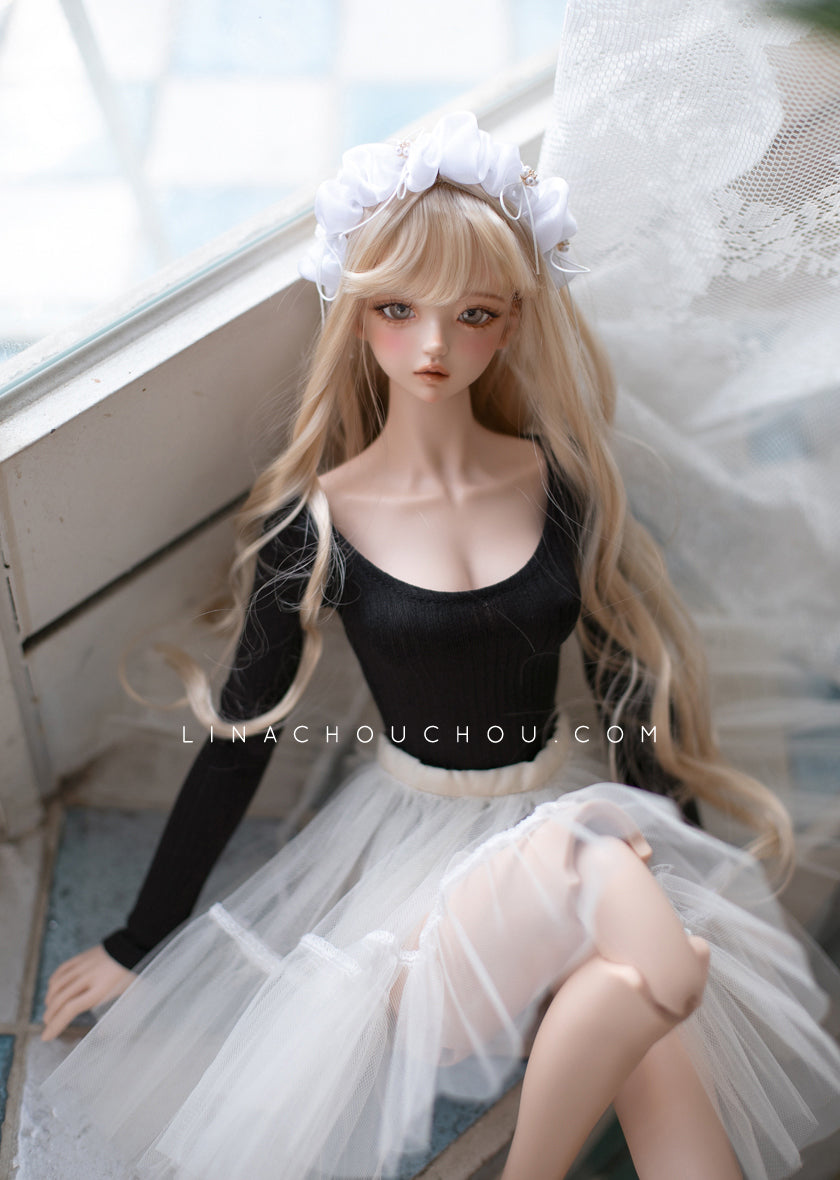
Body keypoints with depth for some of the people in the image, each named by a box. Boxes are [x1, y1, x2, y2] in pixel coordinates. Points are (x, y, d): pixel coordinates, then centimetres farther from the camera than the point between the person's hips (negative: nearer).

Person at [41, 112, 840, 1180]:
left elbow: (626, 671, 6)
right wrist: (138, 943, 4)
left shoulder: (558, 481, -2)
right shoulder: (315, 521, -8)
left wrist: (641, 818, -10)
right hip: (416, 839, -2)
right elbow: (239, 741, -1)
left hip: (575, 810, 3)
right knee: (613, 891, -34)